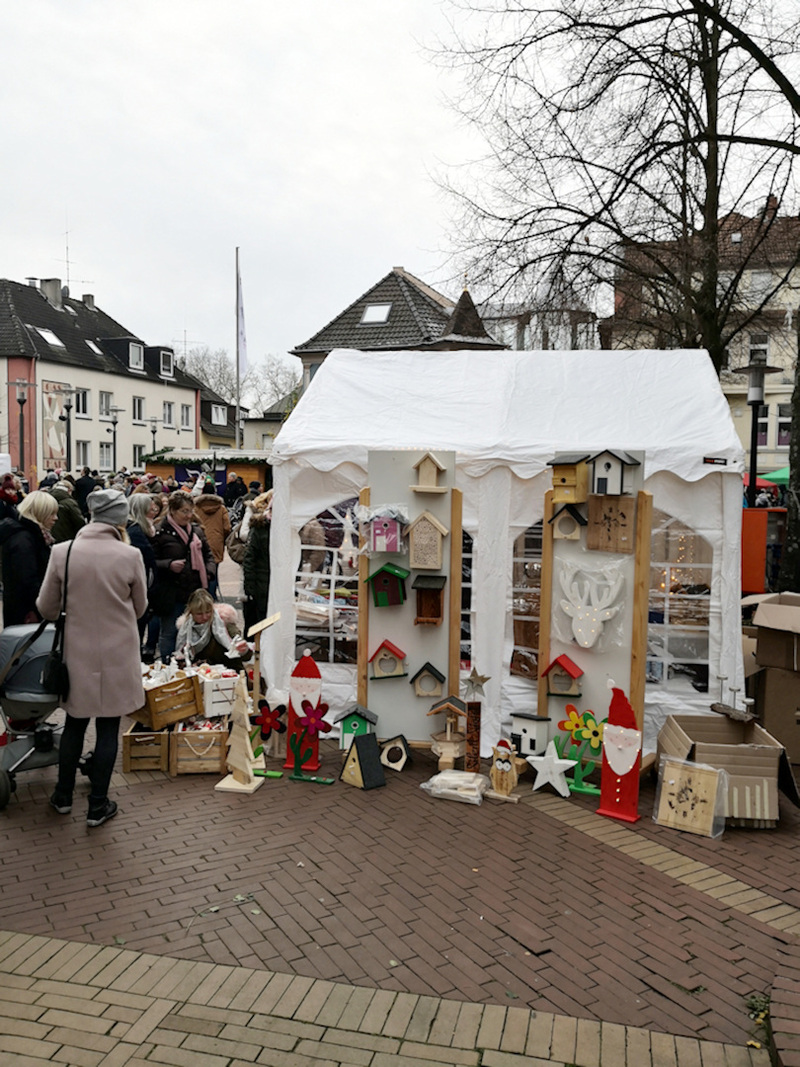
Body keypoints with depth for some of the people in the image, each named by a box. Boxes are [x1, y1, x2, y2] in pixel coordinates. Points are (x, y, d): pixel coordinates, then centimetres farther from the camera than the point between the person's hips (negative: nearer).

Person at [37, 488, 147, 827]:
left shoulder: (62, 552, -10)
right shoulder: (130, 555, -14)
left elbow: (46, 607, 0)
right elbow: (139, 607, 0)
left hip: (78, 651, 2)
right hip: (117, 654, -2)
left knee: (75, 723, 20)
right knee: (108, 729, 10)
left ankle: (63, 796, 34)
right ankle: (98, 806, 19)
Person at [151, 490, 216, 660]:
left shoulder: (197, 530, 11)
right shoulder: (160, 532, -7)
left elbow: (208, 555, 20)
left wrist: (209, 572, 3)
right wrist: (169, 565, -22)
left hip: (195, 591, 5)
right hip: (171, 594, -5)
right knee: (169, 633, 4)